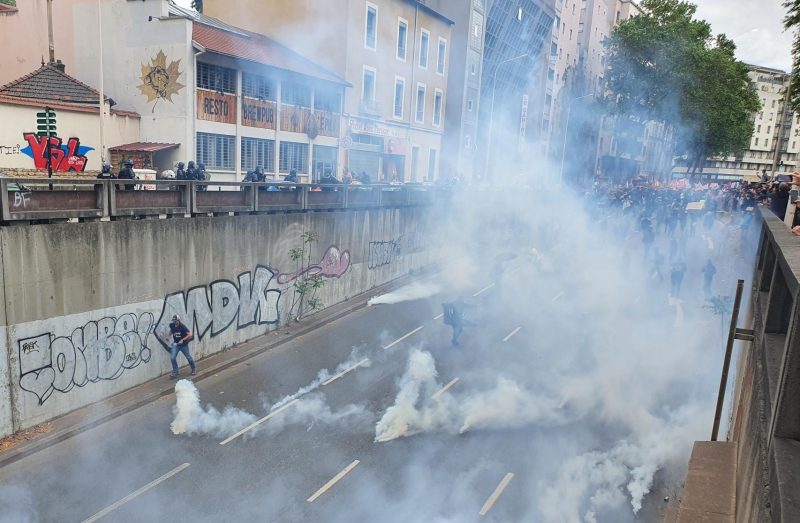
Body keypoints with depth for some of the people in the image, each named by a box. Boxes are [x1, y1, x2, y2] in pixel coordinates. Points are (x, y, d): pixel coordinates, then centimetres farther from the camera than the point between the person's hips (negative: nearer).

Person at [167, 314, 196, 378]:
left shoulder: (183, 327, -24)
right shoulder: (172, 325, -10)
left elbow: (190, 335, -28)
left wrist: (182, 340, -30)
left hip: (184, 345, -3)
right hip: (176, 344, 3)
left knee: (188, 357, 11)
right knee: (172, 358, -10)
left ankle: (194, 368, 36)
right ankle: (175, 372, 6)